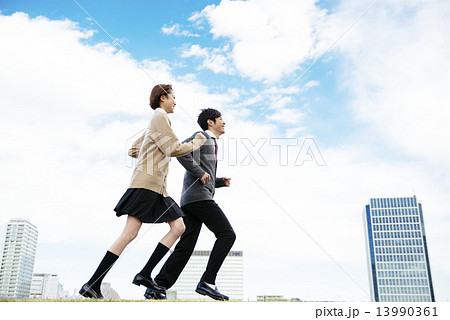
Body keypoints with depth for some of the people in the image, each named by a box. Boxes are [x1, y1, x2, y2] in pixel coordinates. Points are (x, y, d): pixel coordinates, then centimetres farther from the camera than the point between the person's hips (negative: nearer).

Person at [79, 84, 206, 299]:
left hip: (157, 187, 10)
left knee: (179, 227, 1)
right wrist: (195, 144, 3)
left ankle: (145, 274, -1)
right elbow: (174, 149, -12)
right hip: (146, 182, -10)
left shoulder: (156, 121, 26)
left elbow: (133, 150, 27)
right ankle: (92, 285, -10)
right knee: (130, 233, -14)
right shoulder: (160, 117, -3)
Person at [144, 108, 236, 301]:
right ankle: (207, 281, -12)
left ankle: (157, 288, -5)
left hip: (189, 202, 9)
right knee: (227, 234, -9)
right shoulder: (202, 136, 4)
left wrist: (222, 182, 21)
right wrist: (200, 173, -15)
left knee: (185, 247, 1)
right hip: (199, 196, -9)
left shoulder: (211, 143, 32)